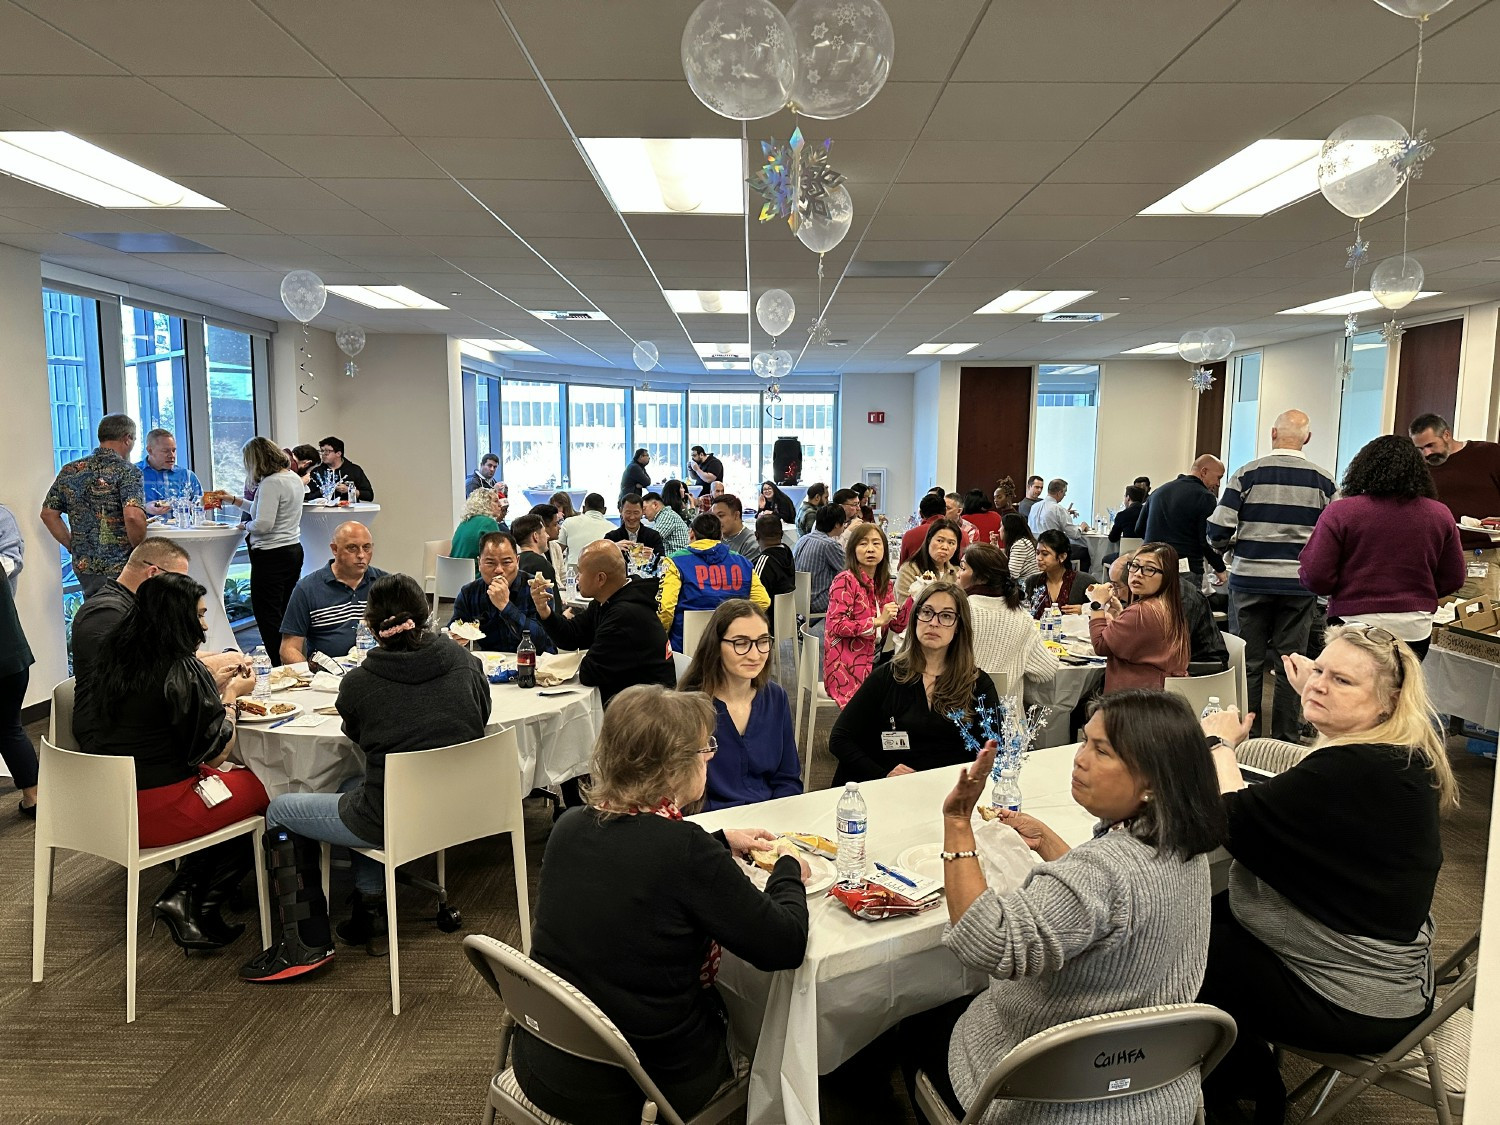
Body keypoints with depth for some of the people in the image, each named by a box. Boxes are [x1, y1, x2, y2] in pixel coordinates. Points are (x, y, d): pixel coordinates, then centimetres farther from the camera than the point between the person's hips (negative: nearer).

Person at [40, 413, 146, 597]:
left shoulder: (69, 471, 9)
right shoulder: (127, 471, -11)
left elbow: (48, 514, 11)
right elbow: (133, 516, -24)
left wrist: (72, 546, 15)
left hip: (83, 566, 6)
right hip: (120, 567, -6)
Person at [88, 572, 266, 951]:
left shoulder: (114, 659, 4)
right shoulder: (181, 670, -20)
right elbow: (216, 751, -14)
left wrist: (217, 687, 12)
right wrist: (231, 696, -1)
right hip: (155, 812, -8)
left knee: (218, 781, 21)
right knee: (260, 788, 9)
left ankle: (182, 894, 12)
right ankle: (200, 906, 13)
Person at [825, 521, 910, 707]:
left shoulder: (884, 584, 10)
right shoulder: (845, 580, -11)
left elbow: (898, 627, 10)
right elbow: (835, 626, -18)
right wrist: (877, 621, -20)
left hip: (872, 664, 7)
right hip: (846, 669, -7)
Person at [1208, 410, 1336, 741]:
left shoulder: (1247, 474, -5)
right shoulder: (1323, 480, 0)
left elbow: (1217, 532, -9)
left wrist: (1234, 544, 13)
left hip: (1250, 580, -1)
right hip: (1299, 585, 1)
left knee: (1248, 663, 6)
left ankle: (1246, 737, 12)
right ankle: (1286, 739, 14)